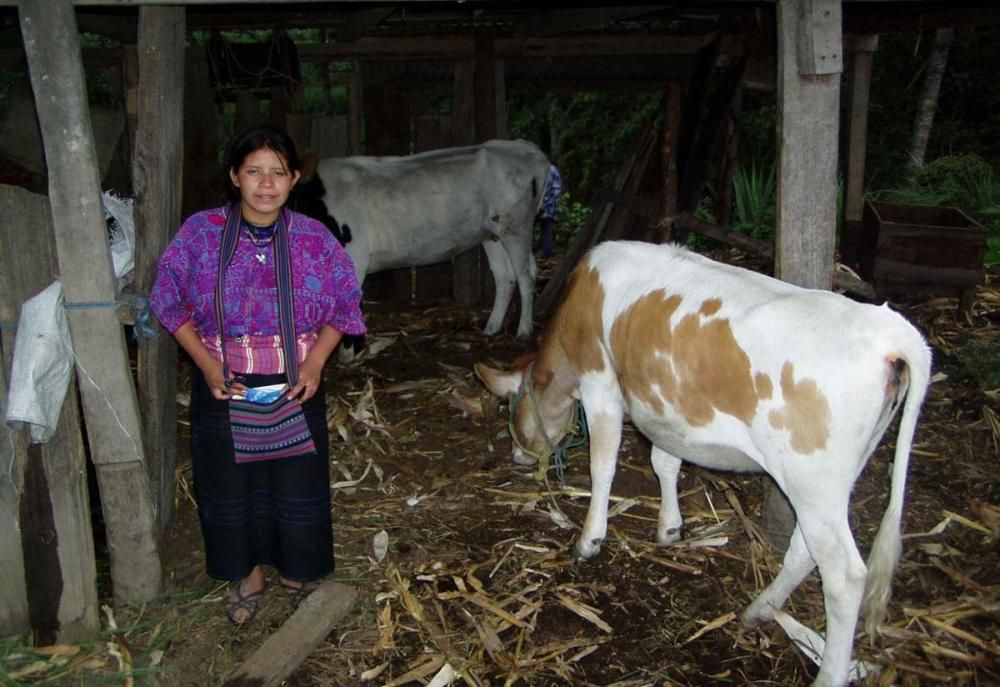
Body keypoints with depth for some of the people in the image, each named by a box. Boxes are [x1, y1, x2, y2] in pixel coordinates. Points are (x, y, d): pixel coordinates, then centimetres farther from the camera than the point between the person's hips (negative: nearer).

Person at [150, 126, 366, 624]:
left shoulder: (313, 238, -8)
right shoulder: (200, 233, -8)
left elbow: (344, 304, 0)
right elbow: (172, 304, -2)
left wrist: (315, 362, -13)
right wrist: (207, 364, -14)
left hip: (294, 385, 0)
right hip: (223, 384, 0)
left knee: (297, 481, 12)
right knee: (230, 483, 14)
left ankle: (297, 574, 37)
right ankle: (247, 574, 38)